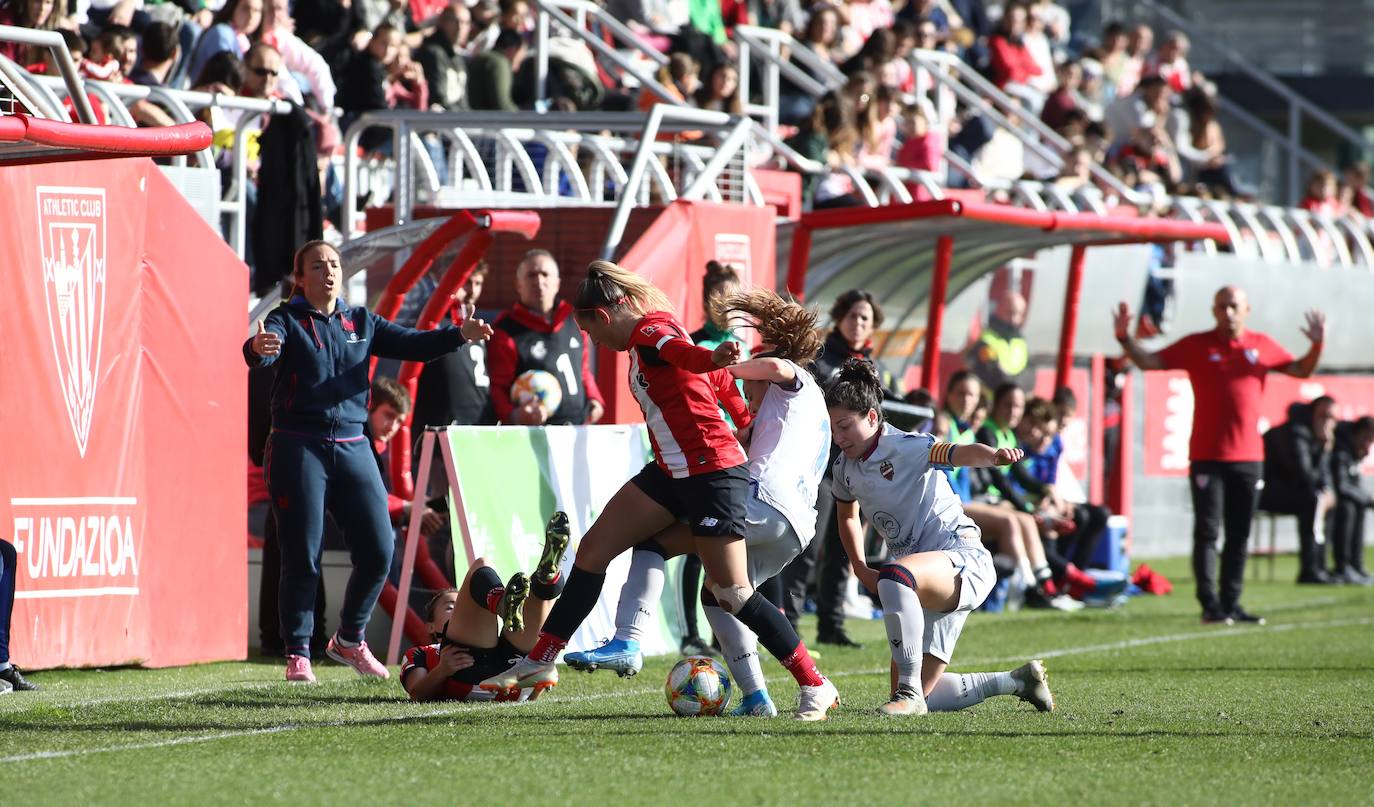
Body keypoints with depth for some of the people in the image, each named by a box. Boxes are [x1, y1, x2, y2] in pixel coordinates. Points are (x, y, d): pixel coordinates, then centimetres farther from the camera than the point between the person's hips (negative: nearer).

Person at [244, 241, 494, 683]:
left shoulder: (361, 322, 14)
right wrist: (258, 348, -46)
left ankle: (349, 640, 21)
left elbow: (412, 344, 9)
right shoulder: (287, 321, -1)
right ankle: (298, 655, 4)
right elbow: (265, 348, -21)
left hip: (352, 448, 5)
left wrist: (460, 334, -8)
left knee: (378, 552, 1)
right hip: (298, 448, -5)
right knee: (302, 558, -5)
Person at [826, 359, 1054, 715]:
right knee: (920, 696, 6)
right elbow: (847, 514, 28)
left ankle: (909, 692, -37)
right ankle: (1018, 681, 23)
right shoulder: (844, 468, 8)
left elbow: (961, 453, -32)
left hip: (962, 559, -9)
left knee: (895, 577, -42)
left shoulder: (906, 448, -14)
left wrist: (994, 455, -55)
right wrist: (860, 568, 14)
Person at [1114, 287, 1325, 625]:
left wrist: (1317, 346, -3)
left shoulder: (1262, 346, 8)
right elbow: (1150, 362, 1)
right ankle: (1210, 606, -6)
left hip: (1249, 456, 3)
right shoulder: (1196, 346, 1)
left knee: (1239, 534, 8)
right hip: (1207, 456, -3)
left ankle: (1231, 604, 14)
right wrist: (1126, 339, -13)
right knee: (1207, 531, -7)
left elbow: (1301, 370, 15)